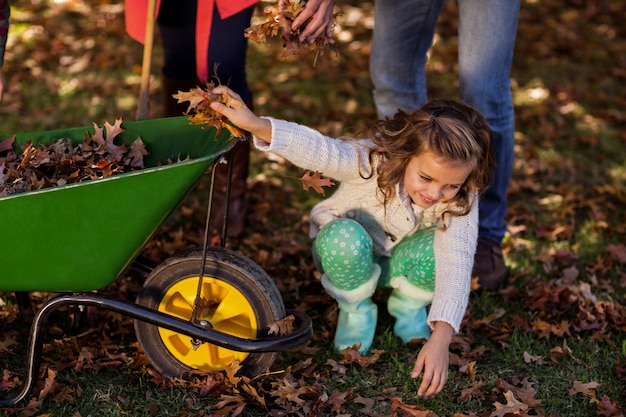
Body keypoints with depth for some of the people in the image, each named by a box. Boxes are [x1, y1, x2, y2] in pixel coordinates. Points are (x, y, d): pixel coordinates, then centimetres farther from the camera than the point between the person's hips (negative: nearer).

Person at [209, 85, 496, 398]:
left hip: (396, 263, 2)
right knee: (344, 236, -39)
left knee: (445, 247, -32)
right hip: (347, 255, -2)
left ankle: (408, 307, 2)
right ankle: (356, 311, -7)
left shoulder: (461, 200, -26)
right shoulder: (373, 160, -34)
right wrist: (256, 125, -69)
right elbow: (318, 150, -50)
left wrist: (441, 339, -50)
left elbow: (456, 265, -37)